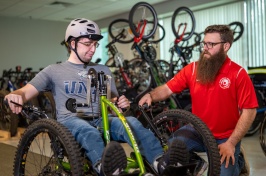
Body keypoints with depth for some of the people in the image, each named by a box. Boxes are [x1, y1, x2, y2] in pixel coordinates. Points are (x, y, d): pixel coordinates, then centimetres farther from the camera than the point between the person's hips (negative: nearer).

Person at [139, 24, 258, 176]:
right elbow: (167, 89, -2)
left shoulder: (238, 74, -13)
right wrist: (151, 95, -26)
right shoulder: (192, 69, -3)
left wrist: (231, 143, -19)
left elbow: (249, 112, -14)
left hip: (225, 138, -2)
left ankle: (237, 161, 19)